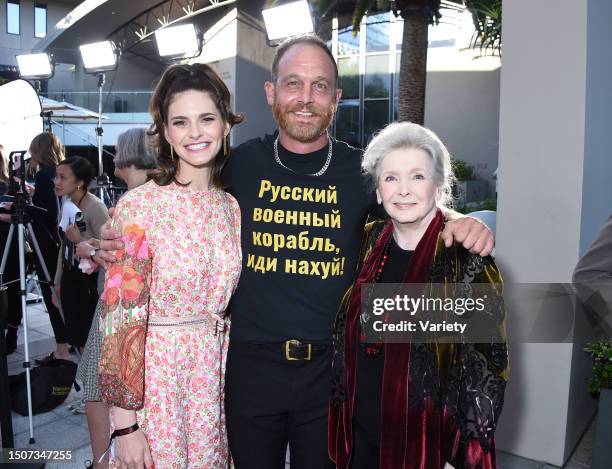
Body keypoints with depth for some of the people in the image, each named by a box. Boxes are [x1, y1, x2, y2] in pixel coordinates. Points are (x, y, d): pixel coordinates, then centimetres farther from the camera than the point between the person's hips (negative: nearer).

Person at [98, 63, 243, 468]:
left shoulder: (232, 207, 2)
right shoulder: (138, 206, -14)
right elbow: (122, 316, -14)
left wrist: (228, 377, 11)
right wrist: (125, 423, -13)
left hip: (214, 373, 5)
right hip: (153, 375, -4)